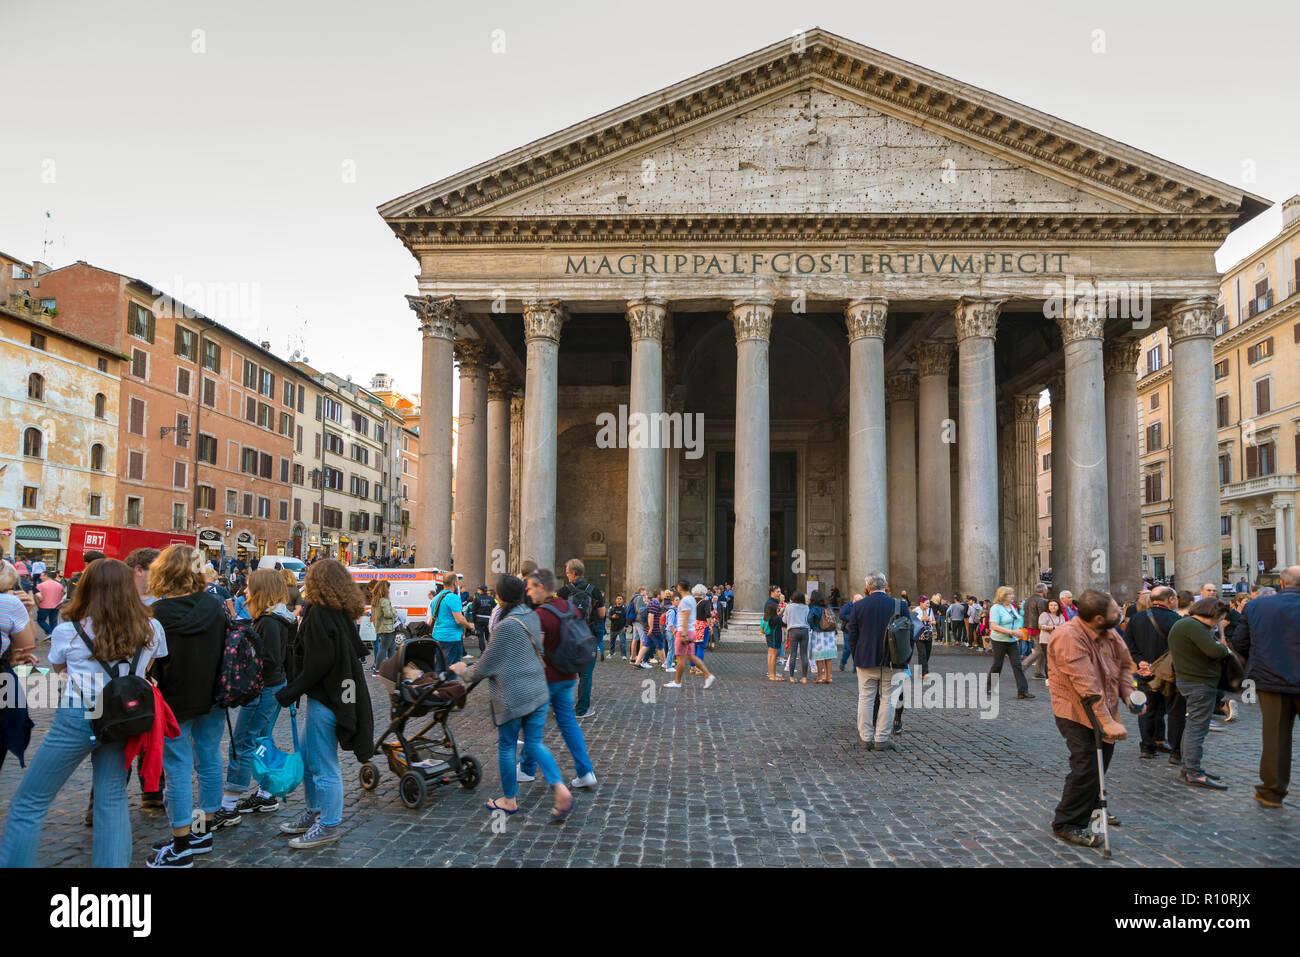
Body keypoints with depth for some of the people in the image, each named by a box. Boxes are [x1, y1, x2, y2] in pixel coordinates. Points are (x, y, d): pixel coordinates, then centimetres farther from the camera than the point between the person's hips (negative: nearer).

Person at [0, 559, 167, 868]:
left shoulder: (67, 632, -6)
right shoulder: (151, 630, -1)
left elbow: (58, 668, 14)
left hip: (77, 718, -3)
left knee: (29, 804, 10)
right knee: (112, 801, 12)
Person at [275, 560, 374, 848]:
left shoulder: (320, 613, -16)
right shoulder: (342, 614, 10)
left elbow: (317, 662, -21)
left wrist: (290, 692, -14)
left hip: (325, 697, -10)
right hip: (336, 693, 10)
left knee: (323, 764, 1)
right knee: (307, 758, 22)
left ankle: (329, 826, 12)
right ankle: (314, 813, 34)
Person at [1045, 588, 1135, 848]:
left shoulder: (1109, 632, -1)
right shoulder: (1069, 637, -29)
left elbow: (1124, 664, 12)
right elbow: (1086, 686, -33)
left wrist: (1128, 694, -5)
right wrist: (1107, 721, -36)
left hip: (1103, 709, 9)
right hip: (1077, 712, -9)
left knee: (1102, 756, 22)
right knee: (1087, 766, -13)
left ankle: (1091, 807, 45)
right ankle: (1067, 824, 1)